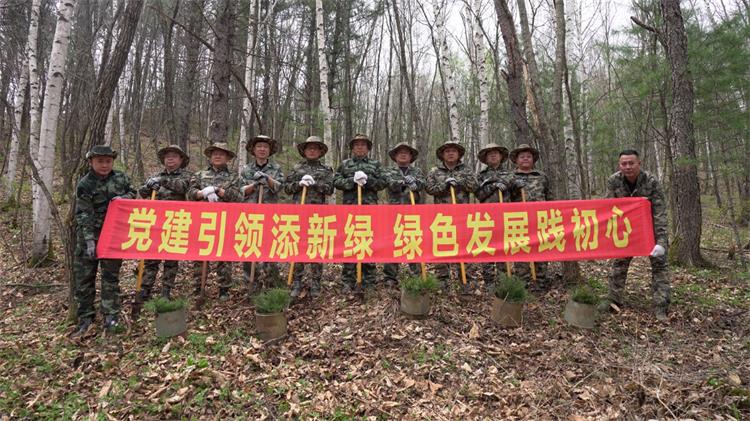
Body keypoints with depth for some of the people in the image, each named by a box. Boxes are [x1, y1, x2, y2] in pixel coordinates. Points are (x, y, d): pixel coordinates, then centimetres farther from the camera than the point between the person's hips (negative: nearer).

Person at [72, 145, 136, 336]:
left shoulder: (121, 177, 0)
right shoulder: (84, 184, -9)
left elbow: (133, 193, 15)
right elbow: (83, 214, -12)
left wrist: (123, 198, -10)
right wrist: (89, 240, -19)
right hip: (90, 233, -1)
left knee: (111, 275, 5)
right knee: (84, 275, 3)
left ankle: (111, 317, 11)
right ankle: (85, 317, 16)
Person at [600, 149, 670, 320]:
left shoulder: (651, 182, -25)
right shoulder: (613, 181, -17)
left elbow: (660, 213, -27)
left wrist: (661, 240, -34)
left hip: (651, 227, -3)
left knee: (659, 263, -6)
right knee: (619, 261, 7)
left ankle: (661, 306, -2)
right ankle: (613, 299, 18)